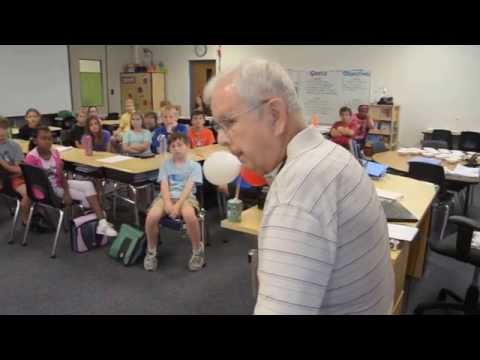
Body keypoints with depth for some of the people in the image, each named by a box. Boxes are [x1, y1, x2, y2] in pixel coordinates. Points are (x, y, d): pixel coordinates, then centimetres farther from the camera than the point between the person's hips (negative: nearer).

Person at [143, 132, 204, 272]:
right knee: (152, 216, -29)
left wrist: (178, 205, -21)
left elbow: (188, 187, -6)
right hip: (166, 196, 3)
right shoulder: (165, 164, 15)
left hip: (186, 197, -2)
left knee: (190, 216, -38)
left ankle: (198, 251, -11)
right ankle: (151, 251, 0)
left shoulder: (194, 165, 6)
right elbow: (164, 186, 3)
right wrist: (167, 203, -17)